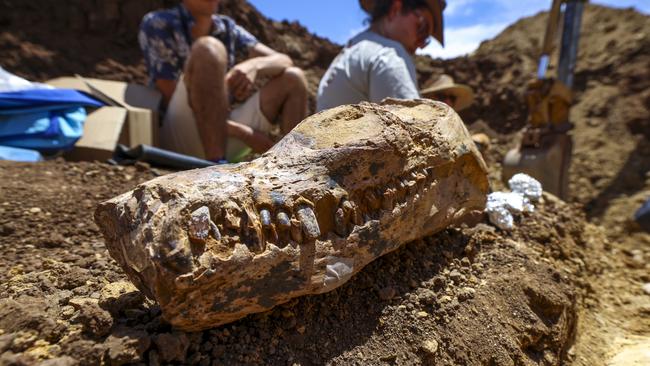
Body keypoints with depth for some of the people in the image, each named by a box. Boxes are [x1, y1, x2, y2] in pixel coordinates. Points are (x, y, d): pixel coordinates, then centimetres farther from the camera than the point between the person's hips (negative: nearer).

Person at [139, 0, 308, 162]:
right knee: (209, 49, -25)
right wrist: (244, 133, -17)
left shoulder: (227, 28, 10)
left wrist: (254, 65, -23)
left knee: (293, 77, 0)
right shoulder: (157, 23, -4)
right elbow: (172, 100, -12)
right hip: (177, 139, -5)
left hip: (226, 135, 6)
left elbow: (284, 61, 2)